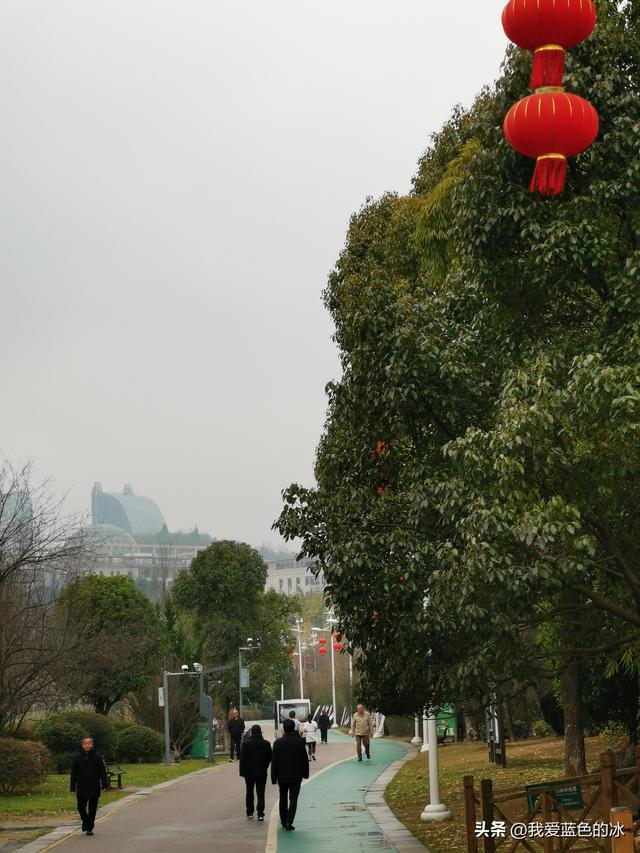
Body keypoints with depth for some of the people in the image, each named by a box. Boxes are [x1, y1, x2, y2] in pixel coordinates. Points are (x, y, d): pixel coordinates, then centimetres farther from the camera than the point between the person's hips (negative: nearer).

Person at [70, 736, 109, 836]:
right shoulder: (77, 758, 2)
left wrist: (104, 785, -8)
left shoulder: (97, 757, -2)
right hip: (81, 789, 1)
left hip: (94, 789, -1)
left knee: (92, 810, 4)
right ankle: (85, 820, 34)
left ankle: (90, 828, 14)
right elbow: (73, 774, 4)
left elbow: (102, 772, -2)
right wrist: (73, 788, 1)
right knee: (81, 808, 6)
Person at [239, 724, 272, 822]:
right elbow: (269, 758, 1)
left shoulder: (246, 744, -10)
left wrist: (242, 771, -2)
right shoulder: (266, 744, -5)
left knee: (249, 793, 15)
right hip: (262, 772, 0)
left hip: (249, 772, 0)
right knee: (261, 793, 2)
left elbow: (242, 758, -8)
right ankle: (260, 814, -5)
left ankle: (250, 813, 18)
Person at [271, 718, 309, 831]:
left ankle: (284, 821, 25)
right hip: (296, 775, -1)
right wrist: (305, 773, 11)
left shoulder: (278, 743, -10)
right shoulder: (300, 742, -9)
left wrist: (274, 777, 1)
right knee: (293, 799, 1)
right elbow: (305, 759, -2)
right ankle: (289, 823, -10)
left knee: (283, 799, 18)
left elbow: (274, 761, -6)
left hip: (282, 776, 1)